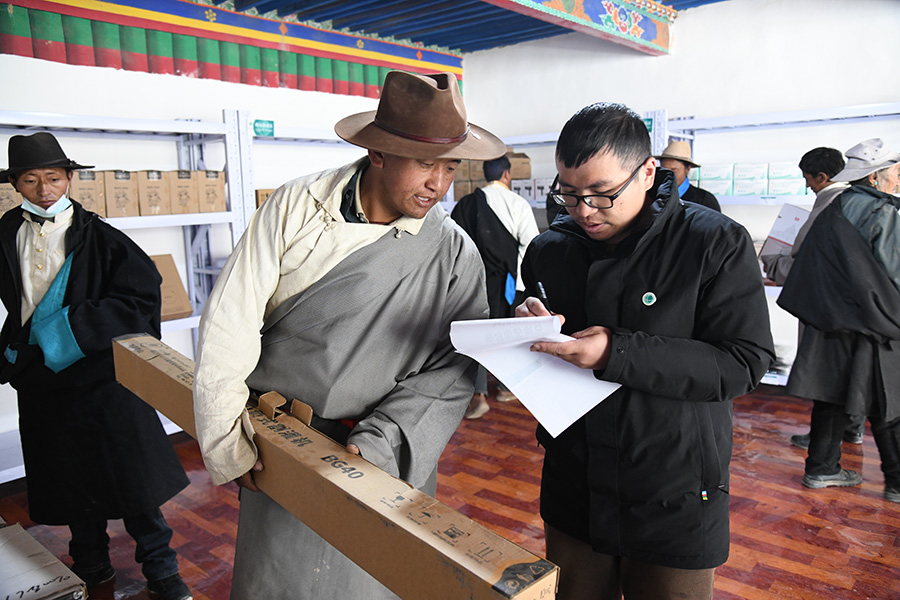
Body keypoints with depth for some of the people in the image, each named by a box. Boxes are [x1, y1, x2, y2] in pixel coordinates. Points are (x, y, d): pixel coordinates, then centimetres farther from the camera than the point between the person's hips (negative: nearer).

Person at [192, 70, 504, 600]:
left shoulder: (456, 255, -7)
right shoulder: (295, 208, -9)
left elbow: (452, 371, -9)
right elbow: (230, 323, -7)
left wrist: (377, 444, -20)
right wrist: (226, 444, -4)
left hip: (388, 457, 0)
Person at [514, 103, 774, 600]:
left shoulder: (717, 244, -12)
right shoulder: (548, 249, 1)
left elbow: (743, 364, -18)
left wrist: (618, 354, -28)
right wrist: (526, 327, -15)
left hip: (675, 502, -3)